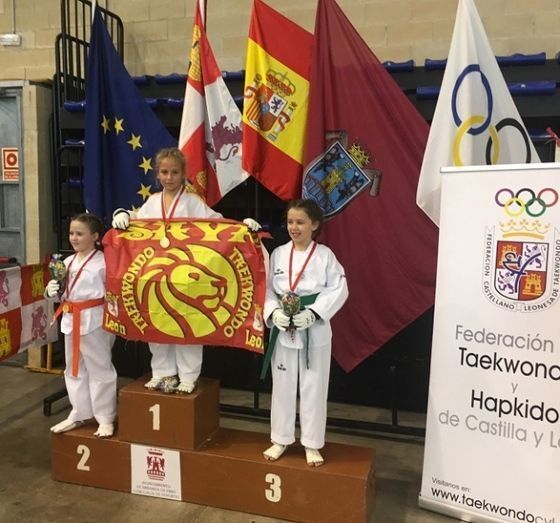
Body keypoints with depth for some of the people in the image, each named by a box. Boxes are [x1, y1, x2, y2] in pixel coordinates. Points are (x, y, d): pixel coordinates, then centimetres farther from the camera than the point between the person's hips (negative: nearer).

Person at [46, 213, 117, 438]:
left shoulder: (103, 261, -11)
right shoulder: (67, 262, 10)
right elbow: (60, 293, 15)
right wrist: (51, 290, -5)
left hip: (94, 320, -7)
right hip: (71, 320, 7)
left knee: (99, 369, 3)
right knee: (74, 369, 18)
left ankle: (105, 418, 17)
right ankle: (79, 414, 35)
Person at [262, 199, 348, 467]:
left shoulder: (325, 255, -5)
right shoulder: (278, 254, 1)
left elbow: (339, 289, -8)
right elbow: (267, 288, 1)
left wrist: (313, 313, -17)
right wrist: (274, 312, -16)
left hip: (315, 330, -2)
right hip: (283, 329, 2)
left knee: (313, 387, 8)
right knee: (283, 386, 13)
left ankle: (312, 444, 24)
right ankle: (280, 439, 30)